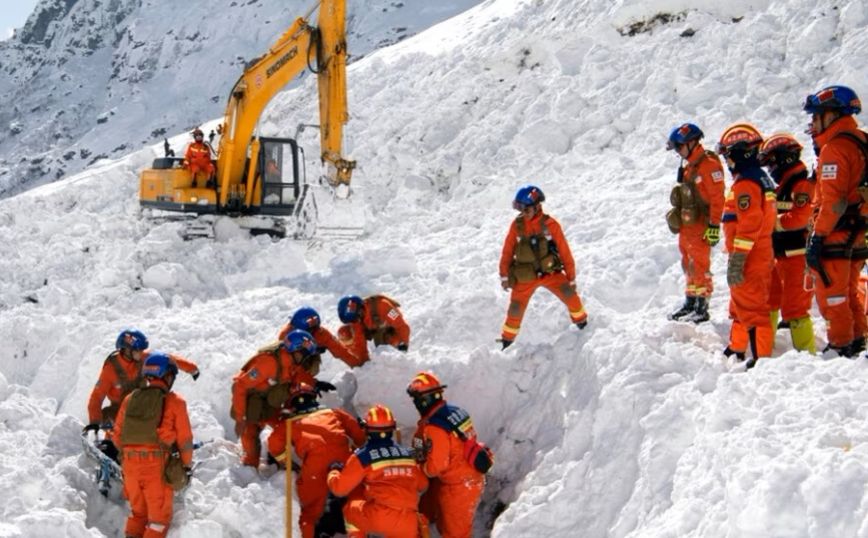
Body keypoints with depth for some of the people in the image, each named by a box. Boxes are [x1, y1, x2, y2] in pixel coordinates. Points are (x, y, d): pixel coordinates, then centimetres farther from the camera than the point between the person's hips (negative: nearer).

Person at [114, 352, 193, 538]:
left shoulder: (130, 399, 8)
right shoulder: (174, 402, -4)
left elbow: (118, 433, 11)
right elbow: (184, 438, -4)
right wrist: (187, 466, 6)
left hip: (130, 463, 4)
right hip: (157, 465, -4)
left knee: (138, 511, 21)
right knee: (159, 515, 6)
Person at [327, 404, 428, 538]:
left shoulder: (363, 457, 1)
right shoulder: (406, 454, 14)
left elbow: (339, 488, 4)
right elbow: (422, 484, 24)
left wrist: (334, 471, 26)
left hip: (379, 518, -3)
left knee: (351, 509, 25)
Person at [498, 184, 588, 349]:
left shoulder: (550, 224, -11)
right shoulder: (517, 225, -7)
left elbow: (564, 251, -5)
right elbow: (507, 251, 1)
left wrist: (571, 277, -3)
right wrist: (504, 275, 1)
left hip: (550, 272, -1)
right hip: (525, 276, 1)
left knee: (569, 293, -17)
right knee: (516, 308, 3)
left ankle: (581, 321, 9)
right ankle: (507, 338, 27)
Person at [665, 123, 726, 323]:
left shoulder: (708, 164, -15)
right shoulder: (688, 166, 14)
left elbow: (717, 197, -18)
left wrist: (714, 226, -20)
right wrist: (678, 219, 23)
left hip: (700, 227, -9)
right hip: (686, 225, 9)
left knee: (699, 266, -5)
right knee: (689, 266, 15)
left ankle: (702, 308, 1)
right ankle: (690, 303, 25)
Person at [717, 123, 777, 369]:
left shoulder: (745, 184, -19)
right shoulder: (762, 178, 14)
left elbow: (748, 225, -24)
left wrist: (736, 261, -23)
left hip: (749, 261, -10)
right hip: (762, 255, 10)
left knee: (751, 307, -6)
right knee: (740, 305, 22)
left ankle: (762, 357, -3)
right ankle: (737, 348, 34)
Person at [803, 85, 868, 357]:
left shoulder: (834, 148, -16)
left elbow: (833, 200, -22)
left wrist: (817, 236, -20)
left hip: (835, 235, -9)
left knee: (831, 295, -2)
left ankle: (840, 347, 2)